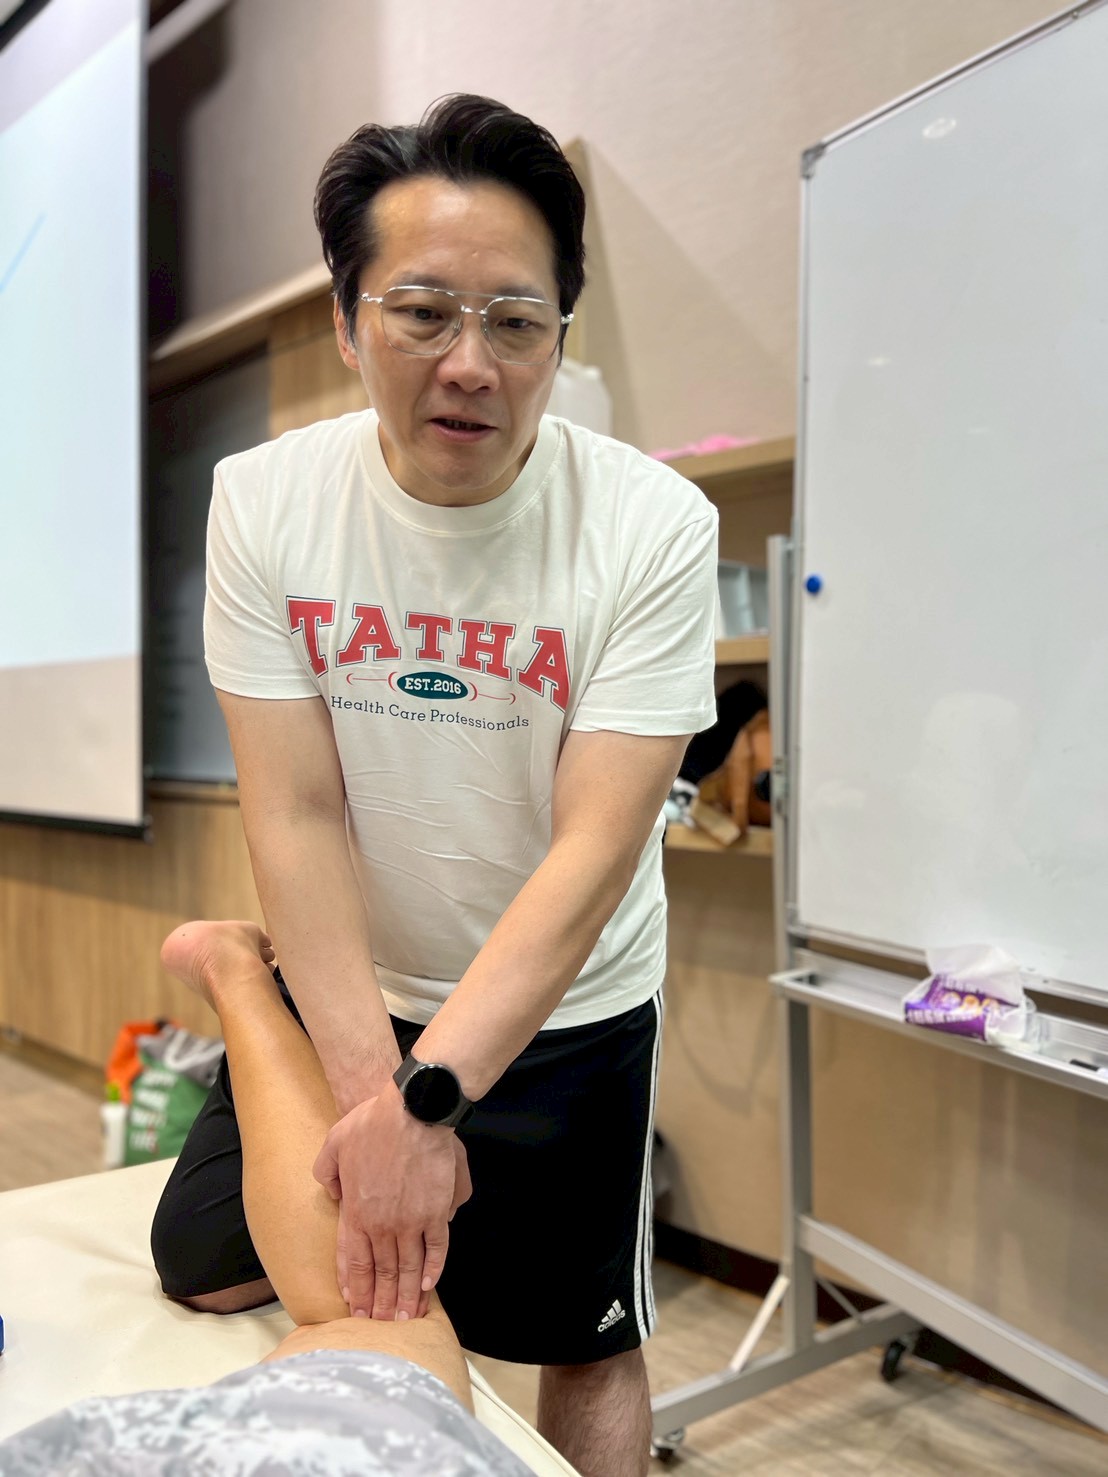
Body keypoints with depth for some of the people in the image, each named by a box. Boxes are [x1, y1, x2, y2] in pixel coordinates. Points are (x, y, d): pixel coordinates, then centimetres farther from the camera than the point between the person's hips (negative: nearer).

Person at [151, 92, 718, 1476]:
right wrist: (374, 1088, -22)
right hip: (343, 987, 2)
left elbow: (594, 852, -24)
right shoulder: (263, 502, -14)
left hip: (564, 1008, -1)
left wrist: (425, 1096, -30)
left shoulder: (654, 527, -21)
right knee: (211, 1273, 8)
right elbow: (298, 816, -16)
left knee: (586, 1346, 10)